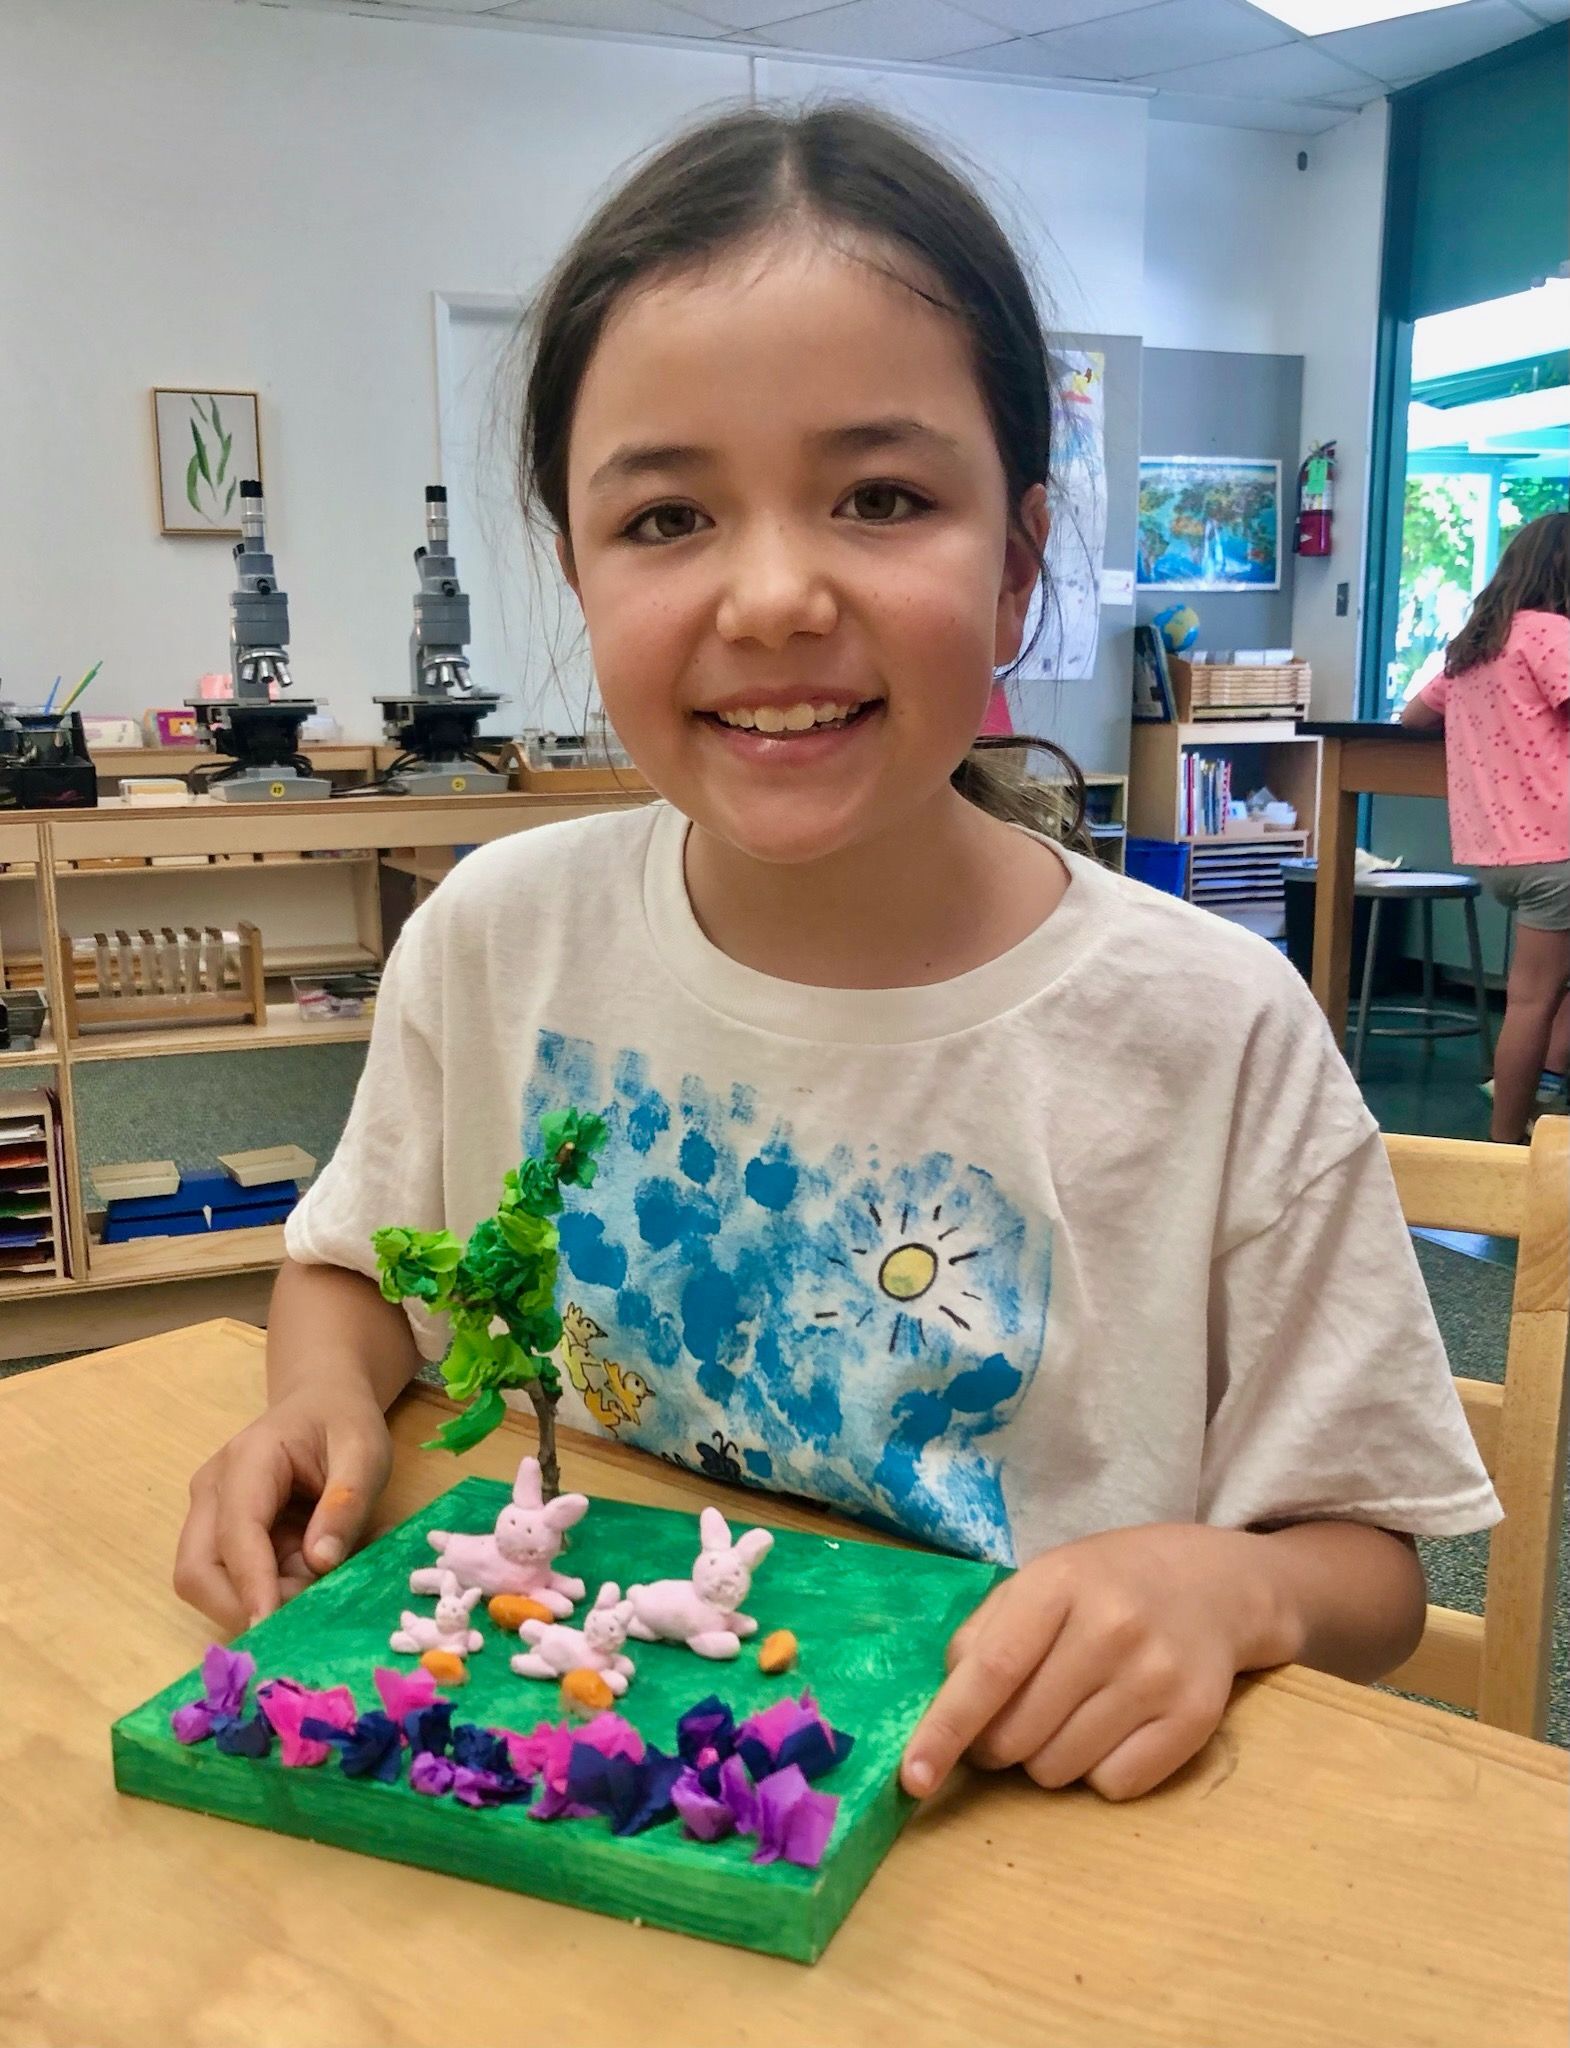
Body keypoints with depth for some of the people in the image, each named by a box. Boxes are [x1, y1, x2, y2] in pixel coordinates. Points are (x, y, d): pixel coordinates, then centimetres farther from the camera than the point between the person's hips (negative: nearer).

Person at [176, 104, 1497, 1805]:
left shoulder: (1219, 1037, -15)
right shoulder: (496, 939, -8)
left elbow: (1367, 1566, -4)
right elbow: (353, 1264, 11)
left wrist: (1228, 1589, -25)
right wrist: (322, 1402, -9)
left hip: (1016, 1831, 0)